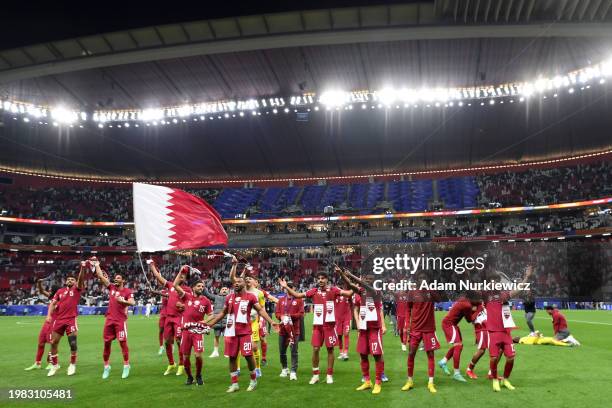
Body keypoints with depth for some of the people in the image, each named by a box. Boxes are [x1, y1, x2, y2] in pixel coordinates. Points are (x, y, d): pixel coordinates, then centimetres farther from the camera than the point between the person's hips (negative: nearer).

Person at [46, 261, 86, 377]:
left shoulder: (77, 289, 4)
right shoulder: (60, 291, 14)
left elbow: (81, 279, -12)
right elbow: (53, 303, 9)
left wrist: (82, 268, -28)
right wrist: (49, 315, -6)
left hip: (71, 319, -4)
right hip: (58, 319, 4)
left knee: (73, 343, -5)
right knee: (53, 343, 6)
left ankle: (72, 365, 12)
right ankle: (54, 365, 22)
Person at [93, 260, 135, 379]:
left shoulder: (127, 291, -2)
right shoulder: (111, 287, 9)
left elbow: (132, 303, -16)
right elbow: (100, 276, 9)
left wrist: (122, 301, -30)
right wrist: (96, 264, 11)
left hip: (121, 320, -4)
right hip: (109, 319, 4)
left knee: (123, 342, -6)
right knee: (106, 343, 6)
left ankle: (126, 366, 4)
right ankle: (106, 366, 19)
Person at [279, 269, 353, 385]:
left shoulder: (333, 290, -1)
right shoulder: (314, 291, 5)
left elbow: (348, 293, -12)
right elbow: (298, 295, 5)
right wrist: (286, 287, -1)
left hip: (330, 324, -2)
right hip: (317, 325, 2)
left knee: (330, 349, 5)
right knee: (315, 349, 0)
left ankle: (330, 375, 18)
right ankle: (315, 375, 15)